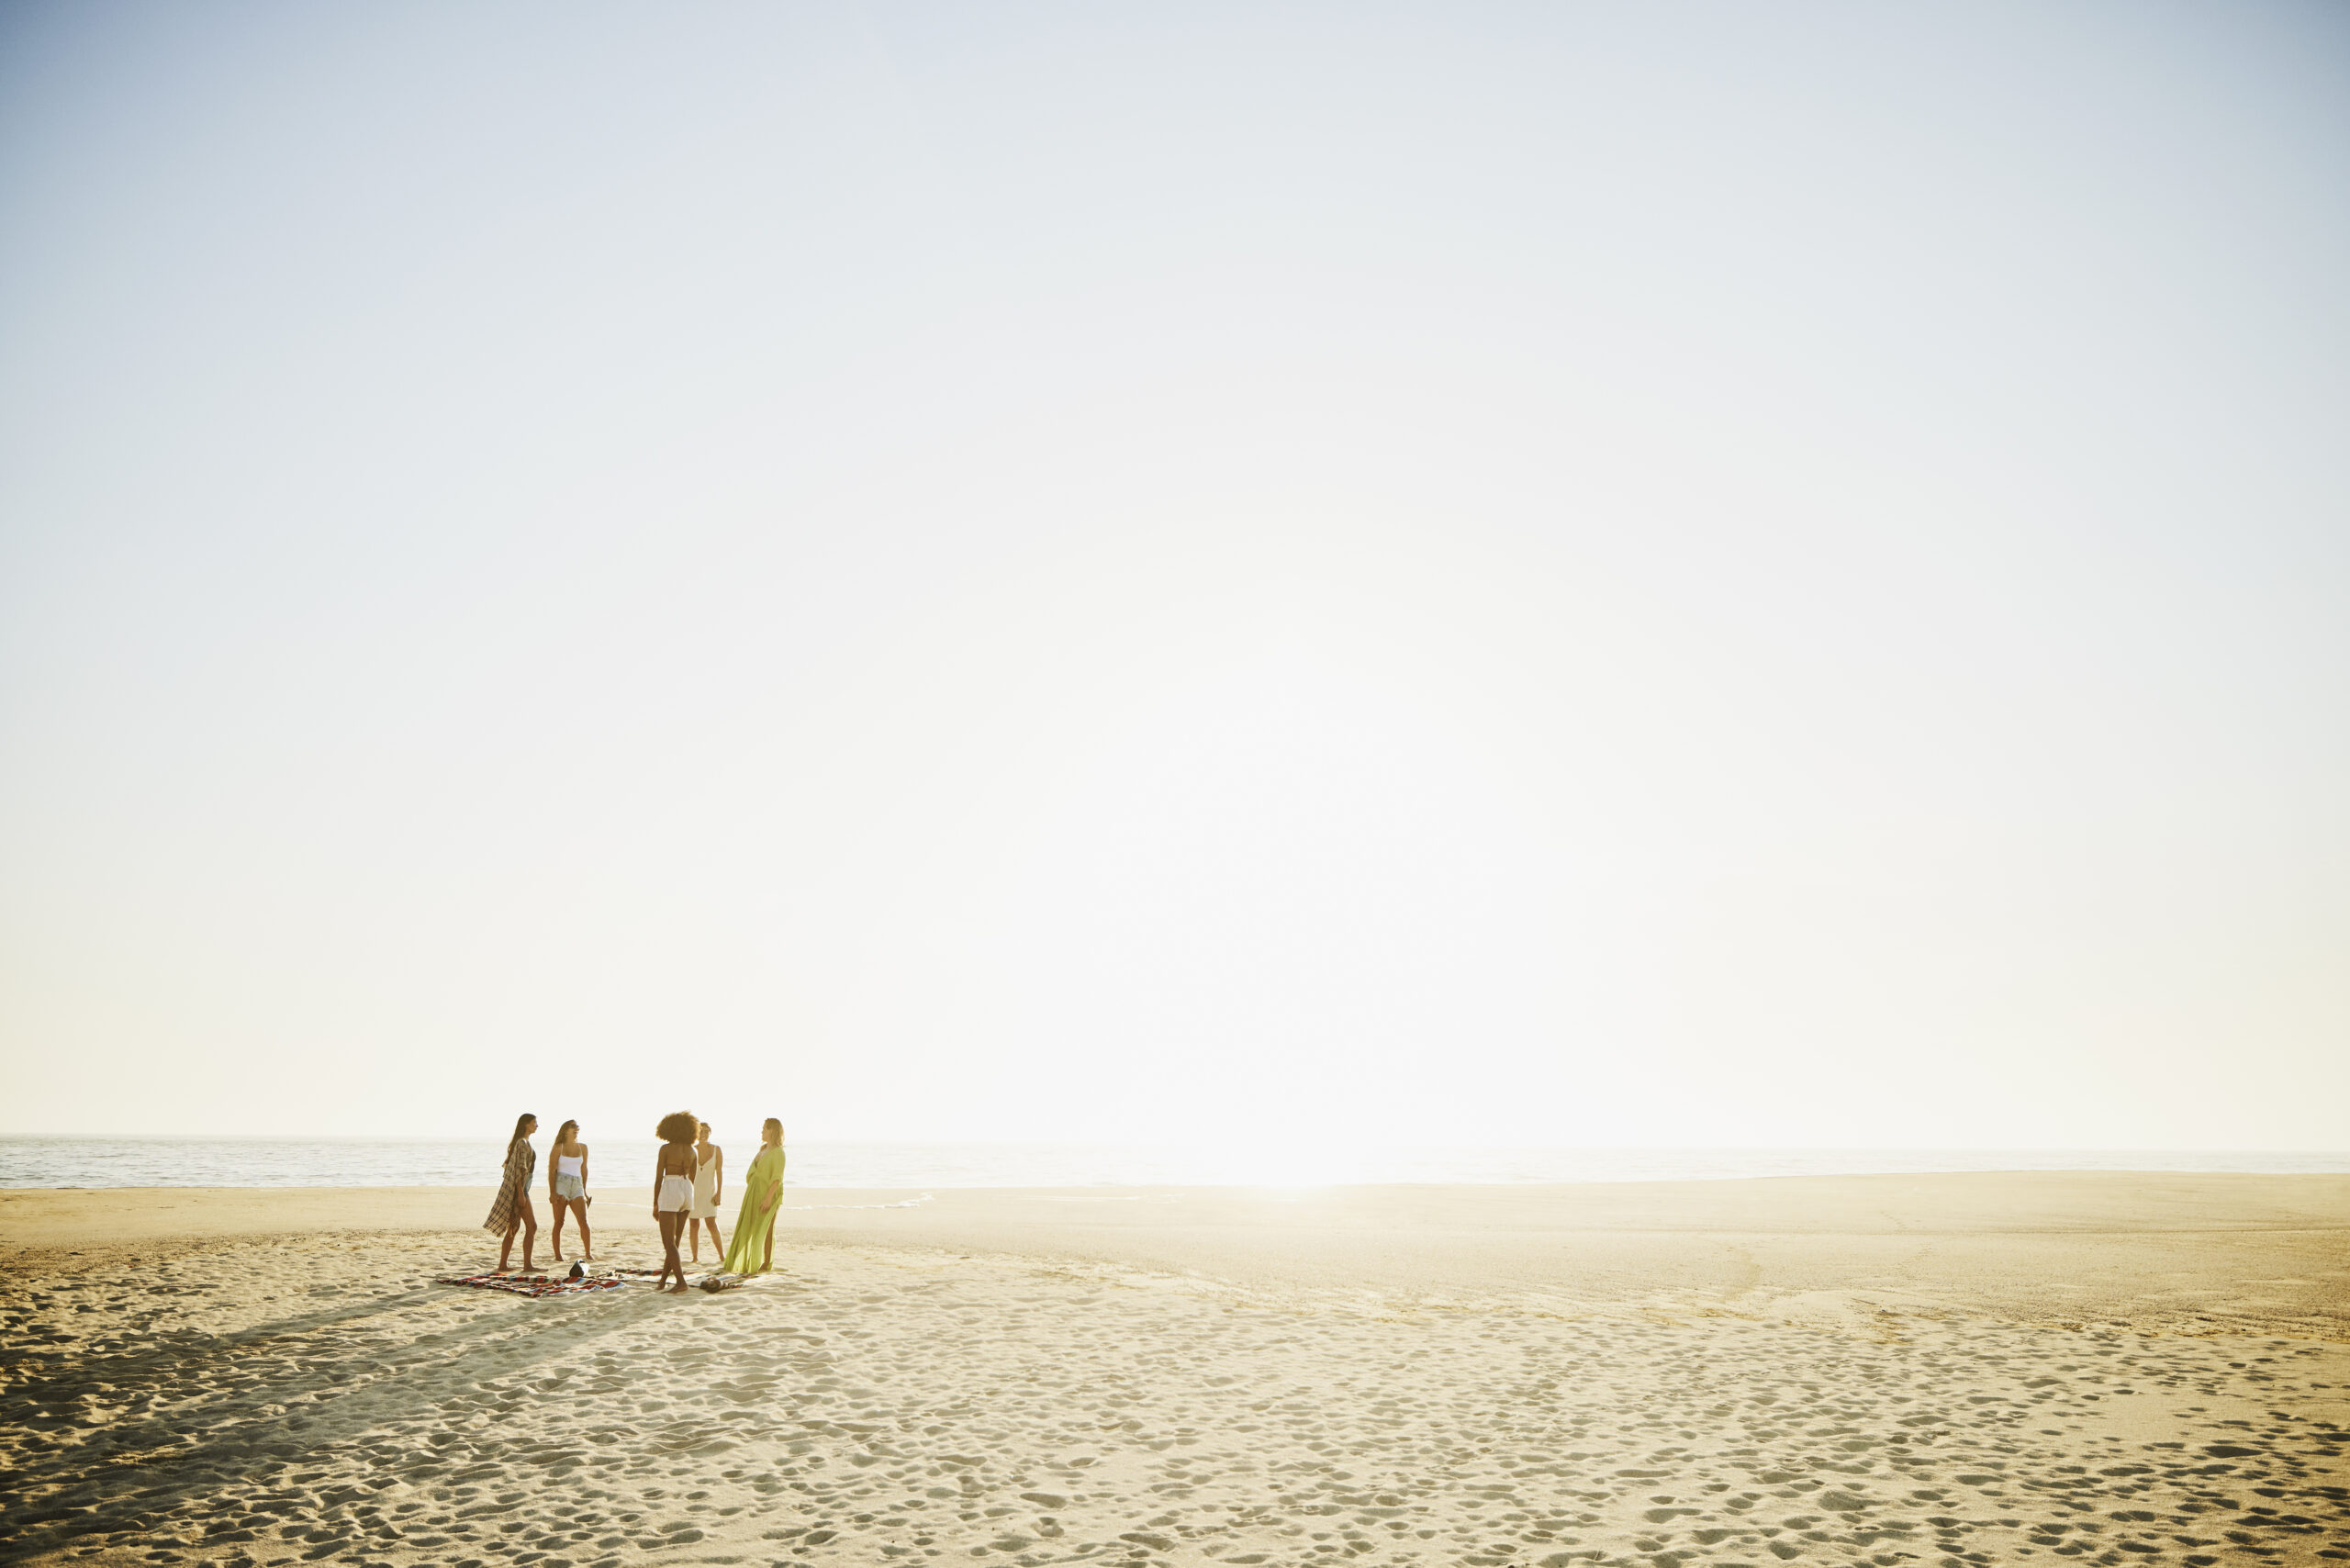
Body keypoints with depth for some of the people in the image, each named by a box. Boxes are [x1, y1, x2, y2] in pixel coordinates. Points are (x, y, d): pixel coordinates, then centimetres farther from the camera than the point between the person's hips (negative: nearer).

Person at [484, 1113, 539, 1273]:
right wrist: (521, 1194, -23)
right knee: (531, 1226, -10)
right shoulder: (522, 1143, -14)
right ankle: (527, 1265, -12)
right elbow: (520, 1169, -20)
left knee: (514, 1227, 12)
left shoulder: (524, 1142, 17)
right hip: (518, 1188, -10)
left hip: (520, 1188, 10)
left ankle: (503, 1265, 14)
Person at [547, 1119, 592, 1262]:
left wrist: (584, 1190, 18)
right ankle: (558, 1255, 4)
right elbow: (551, 1170, -3)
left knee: (584, 1222, -7)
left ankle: (588, 1253, -4)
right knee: (559, 1222, -2)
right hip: (560, 1185, -3)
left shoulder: (583, 1148, 13)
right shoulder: (558, 1148, 1)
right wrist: (552, 1192, -11)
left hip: (577, 1186, 3)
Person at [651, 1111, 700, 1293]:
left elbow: (658, 1178, -7)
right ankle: (663, 1279, 23)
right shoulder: (691, 1150, 10)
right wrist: (689, 1205, 24)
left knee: (668, 1243, -6)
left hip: (669, 1192, -6)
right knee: (674, 1240, 16)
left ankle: (681, 1282, -17)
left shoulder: (666, 1148, -7)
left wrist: (655, 1204, 0)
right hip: (687, 1192, 6)